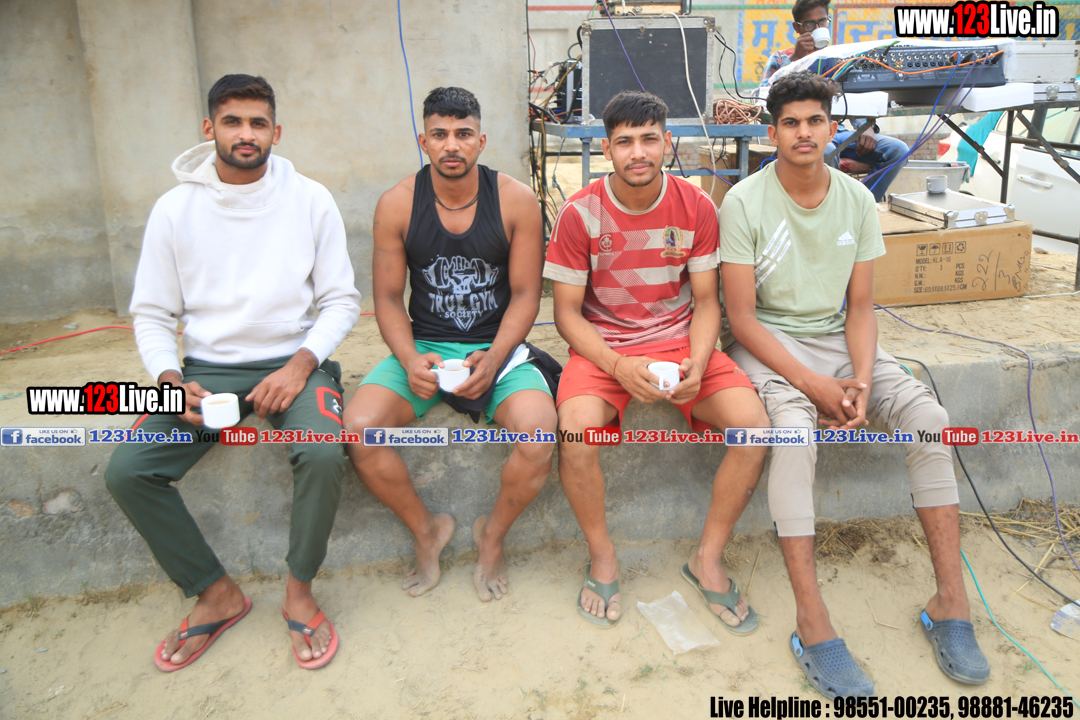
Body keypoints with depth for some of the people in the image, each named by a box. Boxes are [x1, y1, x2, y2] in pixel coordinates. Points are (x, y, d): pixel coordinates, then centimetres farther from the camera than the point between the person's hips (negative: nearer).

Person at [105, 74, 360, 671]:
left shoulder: (310, 199, 0)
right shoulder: (174, 208, 2)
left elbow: (341, 300, 0)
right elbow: (152, 315, 5)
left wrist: (301, 364, -16)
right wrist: (171, 381, -13)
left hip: (292, 362, -2)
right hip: (207, 369, 2)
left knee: (323, 453, -32)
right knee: (126, 471, -18)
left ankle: (299, 591, -5)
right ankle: (216, 593, 4)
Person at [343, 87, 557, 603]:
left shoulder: (516, 200, -4)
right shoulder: (397, 204, -2)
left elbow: (525, 295, -2)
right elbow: (388, 299, 2)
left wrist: (492, 358, -18)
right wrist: (410, 359, -17)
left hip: (498, 347, -1)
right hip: (422, 348, 1)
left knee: (539, 434, -30)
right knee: (358, 427, -25)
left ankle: (493, 534, 3)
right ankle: (426, 530, 4)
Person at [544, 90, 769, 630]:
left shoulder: (696, 208, 0)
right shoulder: (580, 214, -7)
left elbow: (706, 302, 4)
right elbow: (567, 312, -4)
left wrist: (697, 364, -16)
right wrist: (618, 366, -21)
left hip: (680, 341, 2)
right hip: (602, 346, -2)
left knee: (755, 426, -22)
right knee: (576, 432, -33)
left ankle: (707, 559, 1)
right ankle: (602, 557, -3)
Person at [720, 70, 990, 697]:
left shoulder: (858, 200, 4)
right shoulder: (745, 203, -10)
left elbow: (861, 307, 4)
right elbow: (742, 317, -13)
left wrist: (862, 378, -15)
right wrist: (813, 384, -21)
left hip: (837, 337, 5)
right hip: (768, 342, -4)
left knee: (928, 416, -18)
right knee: (794, 428, -34)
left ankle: (952, 601, -8)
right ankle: (812, 624, -29)